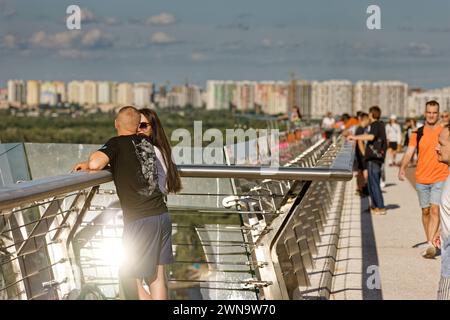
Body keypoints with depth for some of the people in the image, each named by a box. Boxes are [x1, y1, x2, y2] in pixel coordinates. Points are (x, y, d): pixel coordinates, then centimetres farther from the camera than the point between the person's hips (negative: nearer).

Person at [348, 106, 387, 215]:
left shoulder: (375, 125, -12)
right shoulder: (381, 125, 17)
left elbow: (371, 136, -31)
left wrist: (355, 137, -30)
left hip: (373, 158, -10)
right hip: (378, 157, 10)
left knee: (373, 182, -7)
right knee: (372, 182, 16)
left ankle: (380, 207, -7)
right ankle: (374, 206, 22)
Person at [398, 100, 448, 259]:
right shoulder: (418, 133, 3)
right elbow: (409, 152, -6)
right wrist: (402, 168, -21)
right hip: (421, 178, 2)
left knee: (435, 209, -15)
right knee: (425, 211, 10)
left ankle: (430, 244, -20)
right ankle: (429, 242, 23)